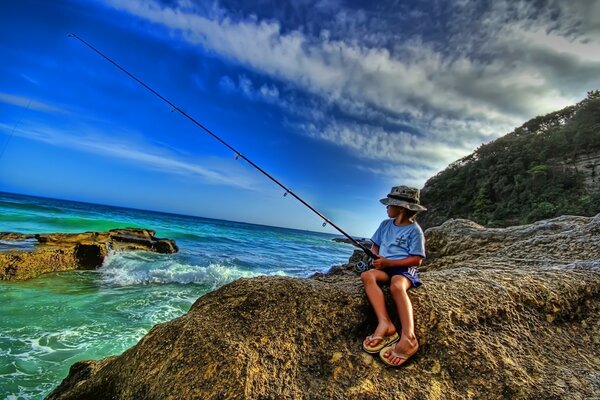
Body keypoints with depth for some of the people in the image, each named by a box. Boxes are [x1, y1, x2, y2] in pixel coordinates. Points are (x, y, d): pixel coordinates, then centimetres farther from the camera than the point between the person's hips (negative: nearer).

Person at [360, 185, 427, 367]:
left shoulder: (414, 230, -4)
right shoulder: (385, 224, 13)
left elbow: (417, 260, -9)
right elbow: (375, 246, 19)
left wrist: (389, 262, -16)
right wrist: (376, 259, -4)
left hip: (404, 269, -5)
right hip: (385, 267, 5)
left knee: (396, 286, -38)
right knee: (367, 275, -28)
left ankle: (408, 337, -42)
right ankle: (385, 324, -39)